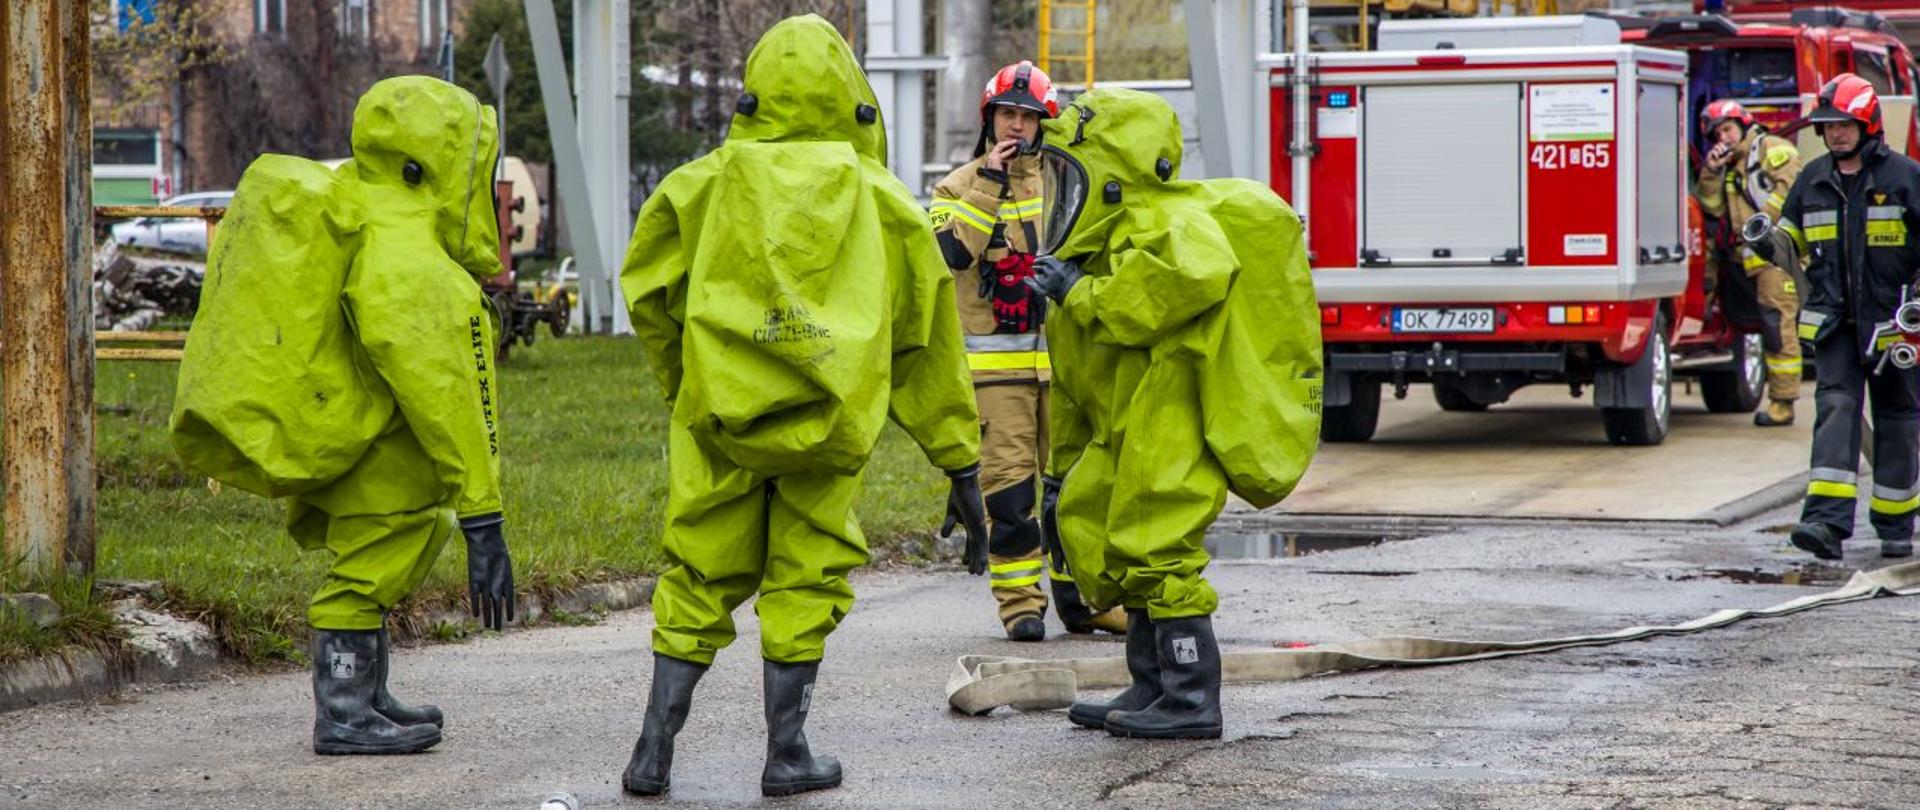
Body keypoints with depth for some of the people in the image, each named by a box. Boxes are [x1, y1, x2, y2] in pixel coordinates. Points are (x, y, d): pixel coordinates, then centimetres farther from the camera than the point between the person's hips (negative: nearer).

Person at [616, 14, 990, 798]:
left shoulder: (706, 186, 2)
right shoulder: (881, 203, 5)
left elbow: (648, 293, 7)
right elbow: (925, 339, 10)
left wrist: (682, 382, 24)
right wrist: (959, 459, 15)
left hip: (718, 412, 1)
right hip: (829, 424, 0)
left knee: (699, 579, 9)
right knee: (807, 578, 11)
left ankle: (654, 751, 7)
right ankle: (786, 751, 10)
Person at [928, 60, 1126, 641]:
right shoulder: (960, 186, 5)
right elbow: (952, 251, -14)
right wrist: (988, 185, -16)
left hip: (1061, 355, 3)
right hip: (996, 362, -3)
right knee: (1008, 483, -7)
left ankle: (1081, 598, 15)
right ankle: (1020, 602, -2)